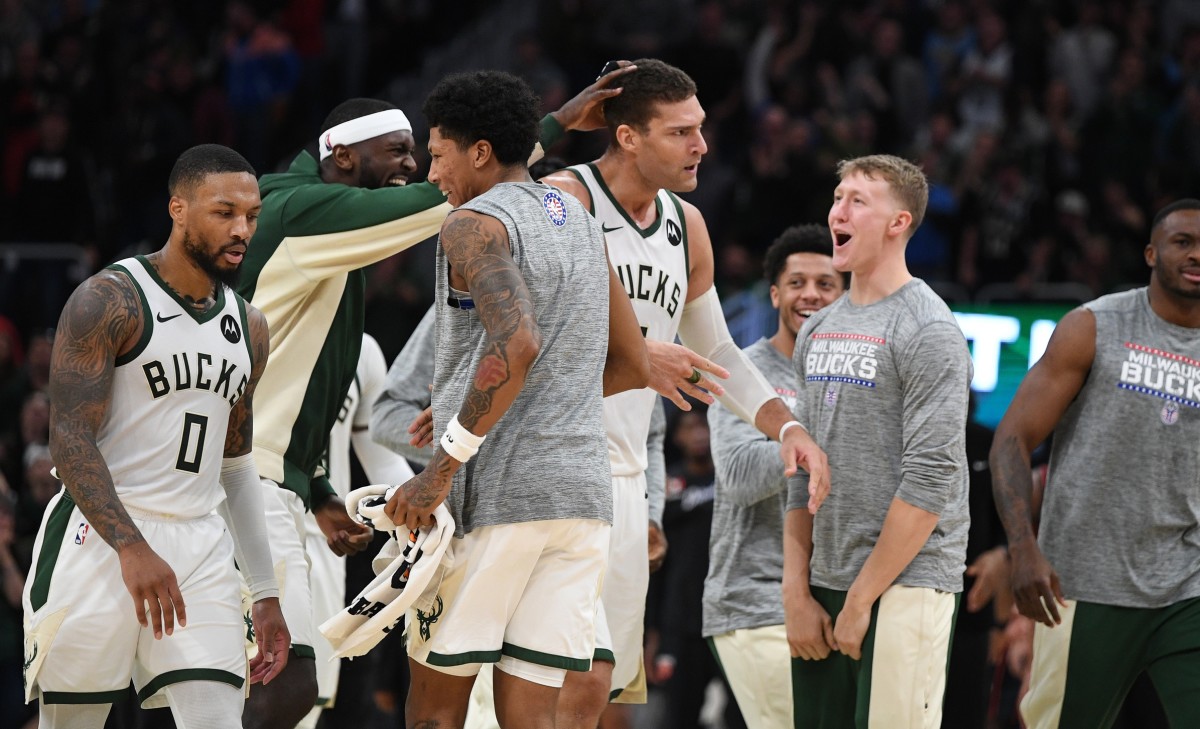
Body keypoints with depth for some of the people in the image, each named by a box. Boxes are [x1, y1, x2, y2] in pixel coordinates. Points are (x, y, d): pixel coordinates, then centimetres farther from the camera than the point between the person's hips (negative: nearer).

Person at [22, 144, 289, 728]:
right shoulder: (109, 301, -7)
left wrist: (266, 595, 17)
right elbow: (70, 438, -15)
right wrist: (132, 548, -27)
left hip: (200, 548, 5)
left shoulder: (247, 328, 14)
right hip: (100, 539, -5)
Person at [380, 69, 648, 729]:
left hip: (496, 495, -7)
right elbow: (632, 367, 25)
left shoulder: (474, 224, -7)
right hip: (581, 494, 7)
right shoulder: (580, 223, 18)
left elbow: (516, 345, -25)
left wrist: (443, 466, -22)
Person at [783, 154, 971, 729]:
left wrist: (861, 599, -14)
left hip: (904, 582, -7)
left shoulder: (928, 331, -8)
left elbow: (930, 481, -14)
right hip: (824, 584, 7)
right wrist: (797, 591, 7)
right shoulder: (817, 331, 16)